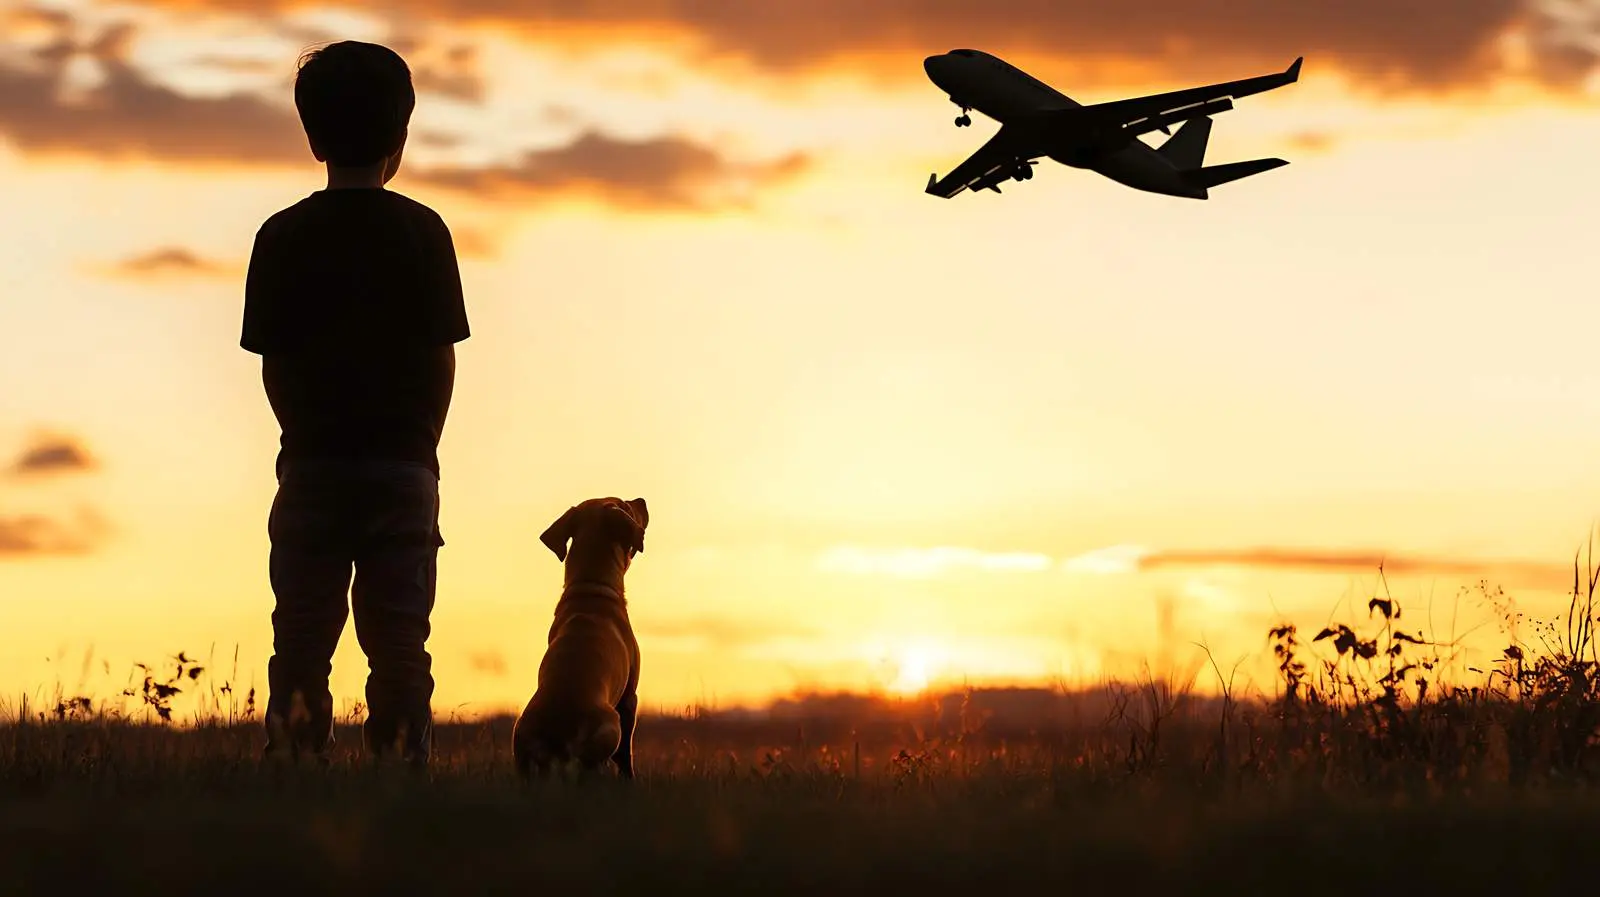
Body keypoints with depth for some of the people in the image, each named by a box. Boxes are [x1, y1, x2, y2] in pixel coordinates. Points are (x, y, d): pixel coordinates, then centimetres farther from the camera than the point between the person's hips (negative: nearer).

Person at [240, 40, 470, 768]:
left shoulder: (283, 236, 0)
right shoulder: (423, 232, -1)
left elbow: (272, 363, 1)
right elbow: (442, 358, 0)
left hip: (311, 465, 0)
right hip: (403, 466, 0)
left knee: (301, 647, 3)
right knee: (398, 647, 3)